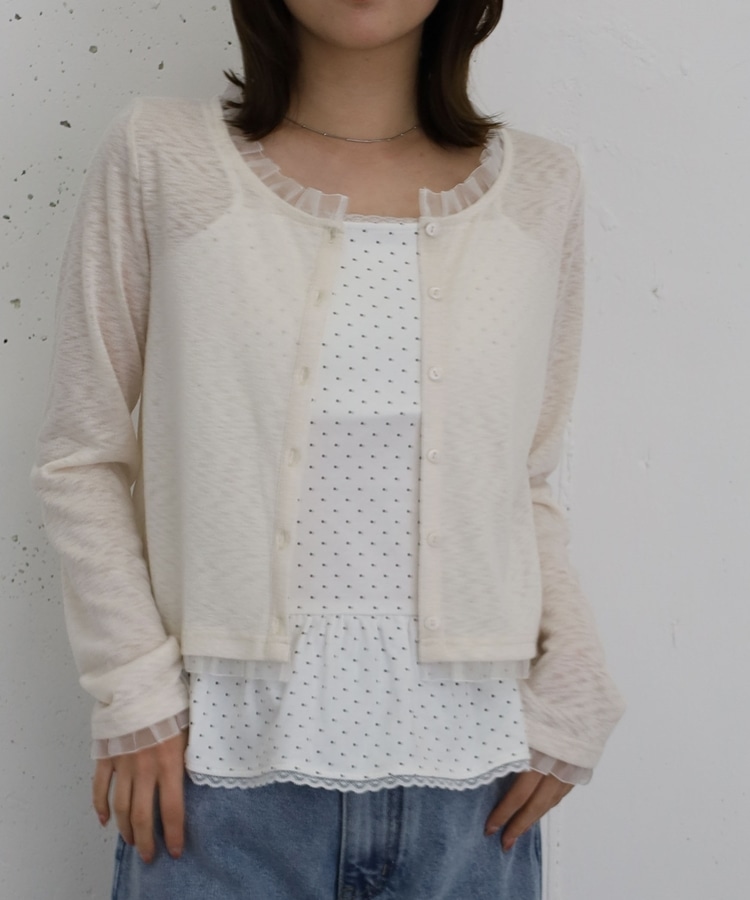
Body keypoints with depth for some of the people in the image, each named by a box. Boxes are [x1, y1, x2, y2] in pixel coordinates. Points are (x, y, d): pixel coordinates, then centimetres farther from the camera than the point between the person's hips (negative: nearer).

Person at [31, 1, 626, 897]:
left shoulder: (539, 185, 4)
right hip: (222, 779, -2)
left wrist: (569, 698, -1)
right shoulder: (158, 155, -3)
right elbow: (81, 463, 2)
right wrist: (136, 692, -5)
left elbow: (528, 483, 9)